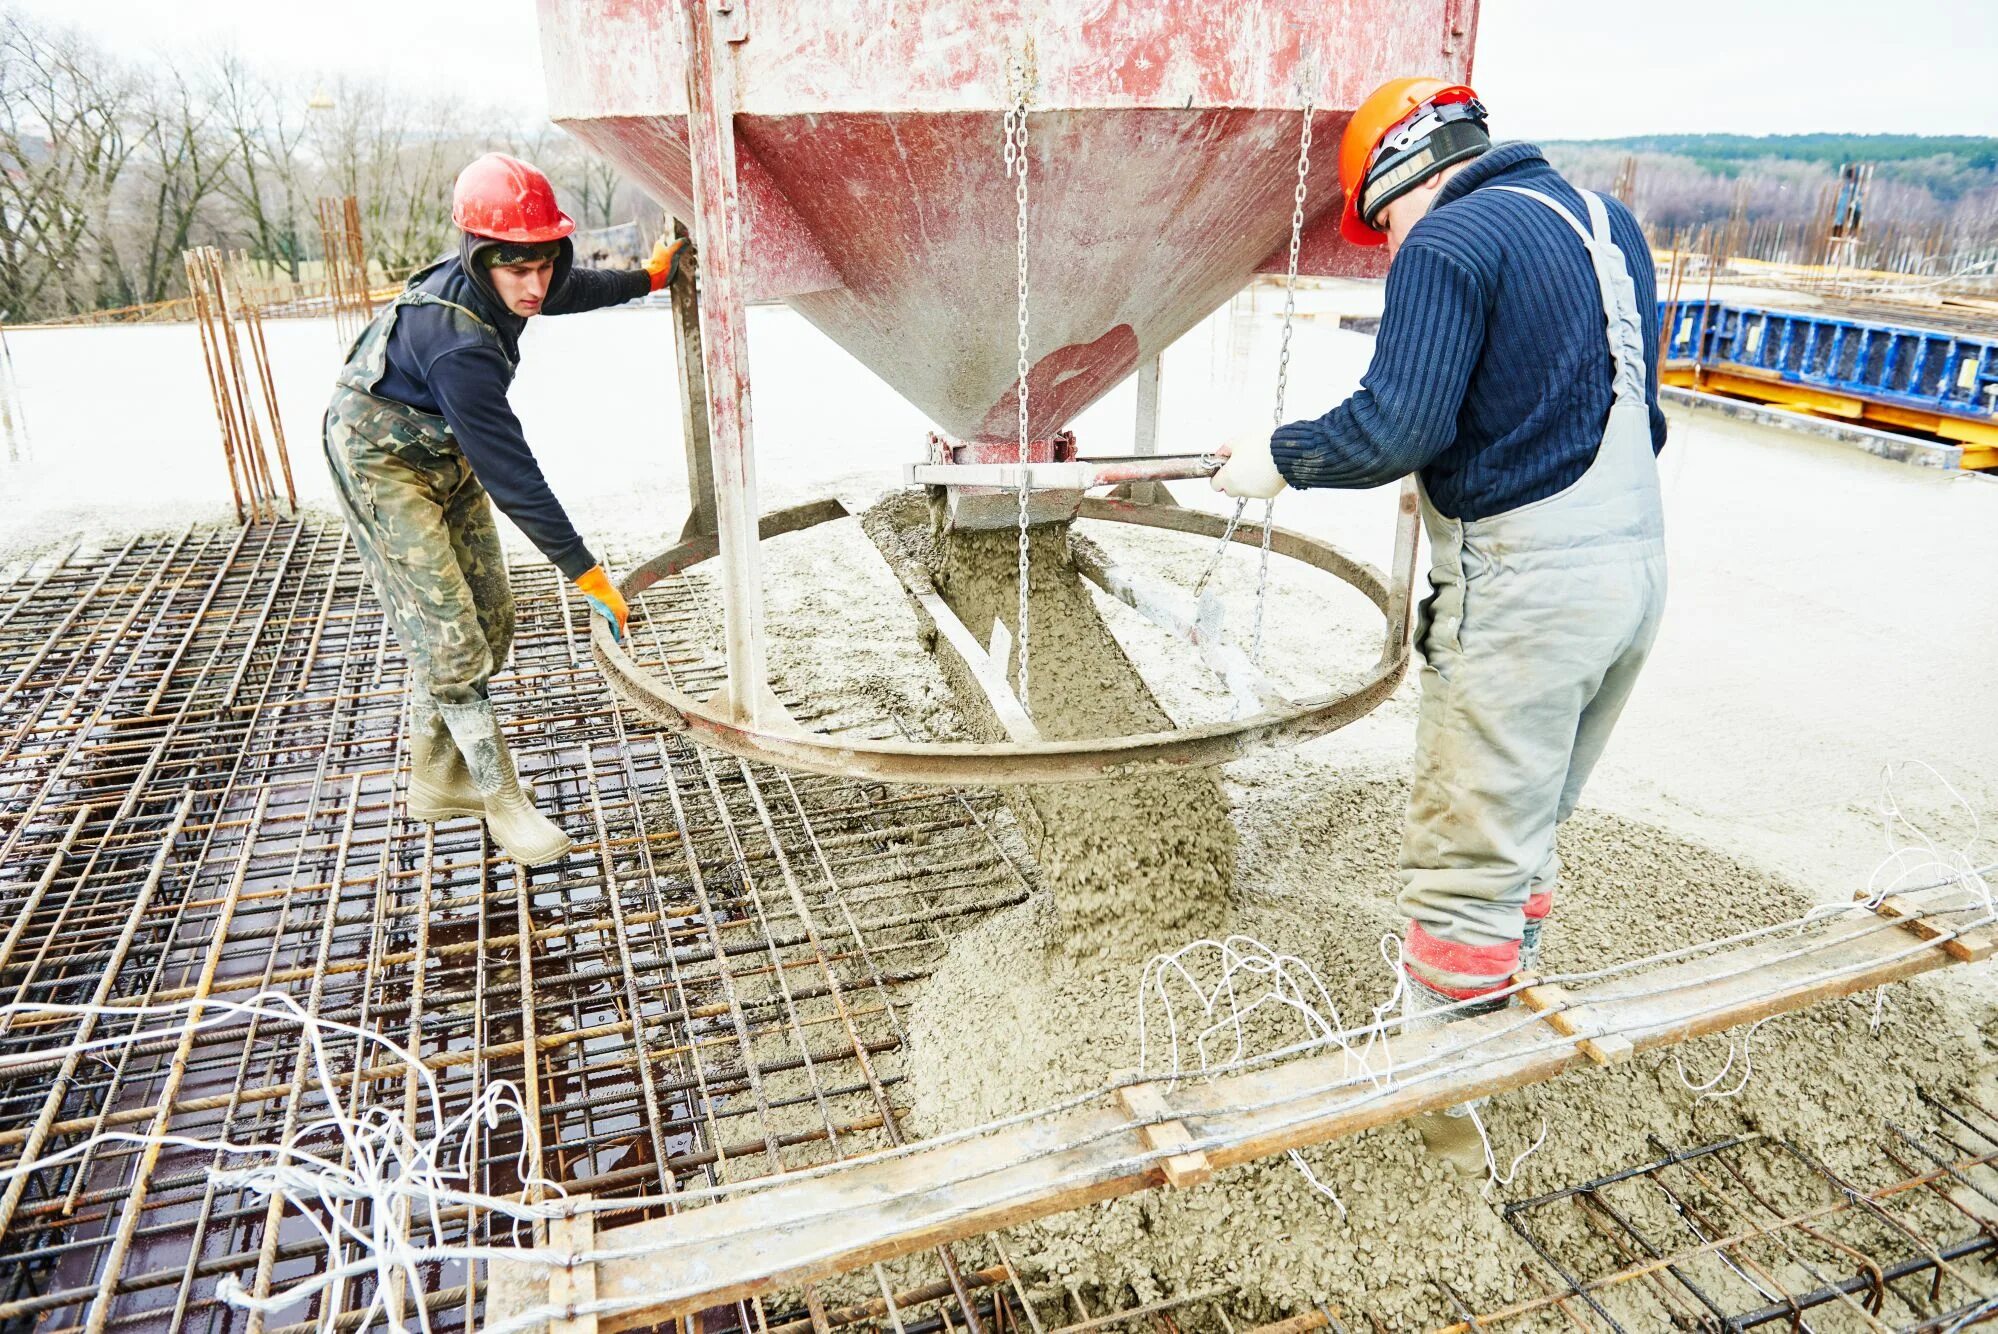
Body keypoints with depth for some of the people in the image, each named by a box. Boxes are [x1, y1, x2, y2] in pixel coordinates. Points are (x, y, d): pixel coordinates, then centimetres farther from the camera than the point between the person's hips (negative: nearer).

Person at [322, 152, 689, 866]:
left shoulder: (498, 287, -13)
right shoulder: (458, 344, -38)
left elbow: (576, 288, 13)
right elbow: (510, 472, -35)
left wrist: (649, 276, 26)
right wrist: (585, 571, -30)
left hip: (448, 453, 9)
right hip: (384, 464, -9)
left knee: (489, 618, 10)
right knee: (450, 637, -12)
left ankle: (436, 779, 25)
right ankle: (502, 800, 2)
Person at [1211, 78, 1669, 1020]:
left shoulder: (1450, 242, -11)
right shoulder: (1611, 224, 16)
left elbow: (1395, 427, -20)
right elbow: (1634, 419, 20)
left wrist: (1280, 458, -5)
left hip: (1525, 588, -9)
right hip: (1637, 562, 10)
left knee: (1466, 862, 0)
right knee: (1526, 829, 22)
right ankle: (1503, 1012, 37)